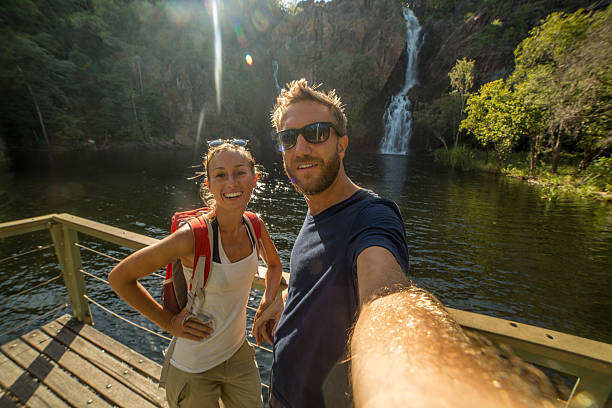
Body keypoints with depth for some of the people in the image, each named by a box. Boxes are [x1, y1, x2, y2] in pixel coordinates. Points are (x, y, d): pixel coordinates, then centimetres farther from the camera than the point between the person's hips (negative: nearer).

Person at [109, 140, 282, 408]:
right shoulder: (193, 236, -28)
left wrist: (267, 303, -5)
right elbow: (119, 277, -16)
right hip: (194, 369, -4)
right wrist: (168, 322, -14)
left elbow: (274, 264, 8)